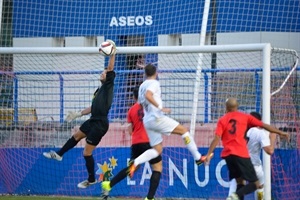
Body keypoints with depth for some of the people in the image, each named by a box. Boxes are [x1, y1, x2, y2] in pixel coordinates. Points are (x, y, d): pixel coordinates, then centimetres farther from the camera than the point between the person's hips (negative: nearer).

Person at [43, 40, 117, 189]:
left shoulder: (108, 85, -8)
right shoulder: (99, 90, 16)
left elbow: (110, 69, -21)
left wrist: (113, 53, -29)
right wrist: (79, 114, 26)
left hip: (100, 124, -9)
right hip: (93, 121, 9)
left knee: (87, 152, -1)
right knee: (76, 136, 27)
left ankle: (91, 179, 13)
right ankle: (58, 154, 46)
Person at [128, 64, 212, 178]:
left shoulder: (142, 86, 18)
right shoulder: (154, 83, -6)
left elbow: (141, 102, 26)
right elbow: (148, 95, -25)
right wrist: (160, 107, -25)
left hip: (147, 120, 8)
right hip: (157, 118, -8)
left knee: (157, 150, 8)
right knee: (183, 130, 2)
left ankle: (135, 163, -11)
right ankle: (198, 158, 3)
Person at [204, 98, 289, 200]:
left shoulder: (222, 120, 9)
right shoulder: (245, 117, 7)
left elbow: (217, 139, -3)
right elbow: (264, 125, 8)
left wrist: (208, 154, -5)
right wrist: (280, 132, 16)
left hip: (227, 155, 4)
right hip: (241, 155, -4)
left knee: (240, 182, 16)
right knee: (255, 184, -3)